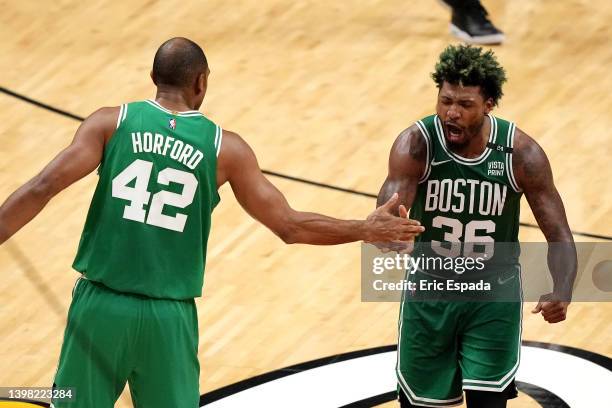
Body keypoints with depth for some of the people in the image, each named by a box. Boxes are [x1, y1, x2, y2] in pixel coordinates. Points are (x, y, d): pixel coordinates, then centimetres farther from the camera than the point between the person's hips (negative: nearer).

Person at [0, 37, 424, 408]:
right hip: (168, 317, 0)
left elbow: (42, 189, -11)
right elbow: (291, 226, 3)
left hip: (101, 303, 0)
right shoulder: (225, 147, 1)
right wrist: (367, 230, 14)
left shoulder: (112, 122, 0)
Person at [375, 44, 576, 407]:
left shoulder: (521, 153, -18)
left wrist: (562, 292, -35)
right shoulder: (416, 145, -20)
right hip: (430, 288, 1)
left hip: (494, 294, -1)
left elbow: (559, 236, -15)